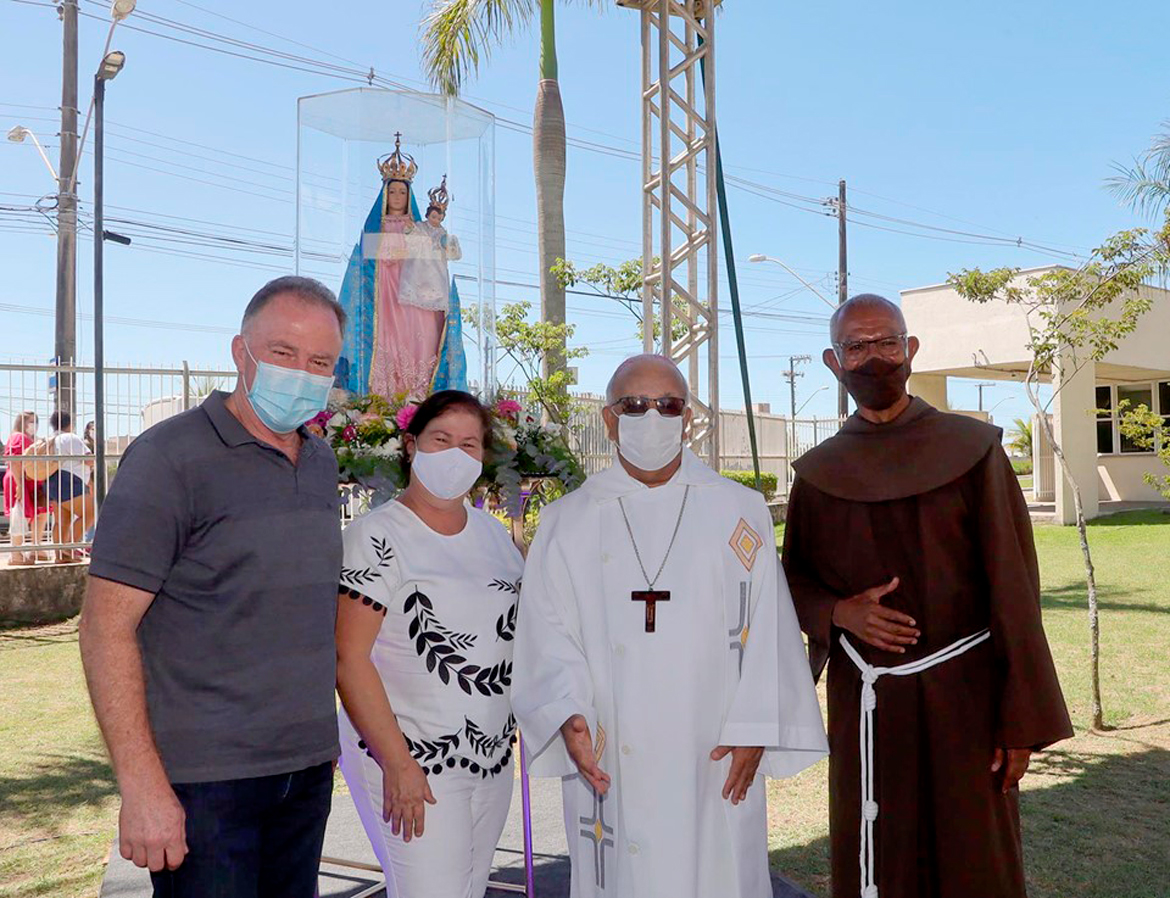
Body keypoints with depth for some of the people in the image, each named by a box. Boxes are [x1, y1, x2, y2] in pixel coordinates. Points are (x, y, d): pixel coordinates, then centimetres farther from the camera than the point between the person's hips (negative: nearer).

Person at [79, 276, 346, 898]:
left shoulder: (322, 462, 9)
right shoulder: (170, 456, -12)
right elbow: (106, 627, -16)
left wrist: (323, 735, 15)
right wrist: (142, 786, -20)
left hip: (308, 768, 7)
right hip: (204, 777, -6)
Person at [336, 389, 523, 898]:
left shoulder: (493, 533, 9)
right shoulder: (375, 536, -11)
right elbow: (348, 659, -16)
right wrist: (397, 762, -18)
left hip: (493, 760, 7)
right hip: (409, 762, -6)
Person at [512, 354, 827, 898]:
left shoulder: (741, 514, 5)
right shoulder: (567, 522, 6)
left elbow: (767, 630, 2)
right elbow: (549, 635, 1)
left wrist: (752, 729, -5)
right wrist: (568, 715, -13)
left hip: (716, 759, 0)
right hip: (608, 761, 0)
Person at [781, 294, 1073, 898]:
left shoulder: (972, 451, -4)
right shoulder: (818, 473, 3)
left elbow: (1013, 588, -5)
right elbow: (795, 577, 11)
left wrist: (1022, 717, -7)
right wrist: (840, 612, -11)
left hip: (963, 694, -2)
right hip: (863, 704, 2)